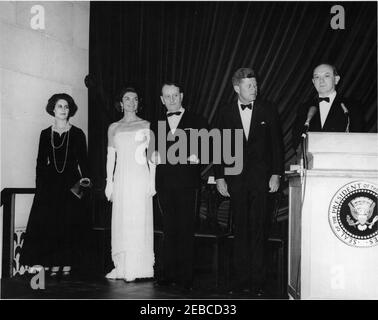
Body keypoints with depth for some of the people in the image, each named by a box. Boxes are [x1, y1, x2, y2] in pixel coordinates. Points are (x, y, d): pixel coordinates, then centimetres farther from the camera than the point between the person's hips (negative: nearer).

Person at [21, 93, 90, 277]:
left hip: (71, 182, -1)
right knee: (48, 223, -8)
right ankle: (54, 264, -6)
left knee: (69, 225, -4)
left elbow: (83, 159, 4)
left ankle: (66, 264, 3)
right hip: (50, 183, 2)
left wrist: (84, 177, -12)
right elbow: (41, 162, 10)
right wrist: (39, 186, 3)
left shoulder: (77, 134, 6)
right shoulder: (45, 134, 11)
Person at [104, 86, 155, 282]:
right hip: (121, 179, 3)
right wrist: (109, 181, 6)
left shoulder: (146, 126, 6)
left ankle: (138, 267, 1)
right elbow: (111, 156, 13)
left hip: (140, 178, -3)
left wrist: (152, 181, -5)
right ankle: (122, 267, 9)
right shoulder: (113, 128, 14)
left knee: (139, 221, -4)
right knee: (121, 222, 3)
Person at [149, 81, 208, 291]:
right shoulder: (157, 125, 18)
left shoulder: (197, 122, 8)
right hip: (165, 183, 3)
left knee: (186, 229, -4)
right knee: (169, 229, 5)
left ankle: (186, 277, 2)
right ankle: (169, 274, 11)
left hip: (187, 182, -3)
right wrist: (155, 155, -3)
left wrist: (196, 157, -12)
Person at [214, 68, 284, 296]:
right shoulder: (225, 114, 7)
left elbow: (277, 144, 3)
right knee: (240, 231, 6)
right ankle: (241, 279, 13)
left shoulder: (268, 110, 4)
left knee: (258, 230, -1)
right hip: (236, 179, 1)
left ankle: (257, 281, 7)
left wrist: (276, 174, -3)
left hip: (261, 178, -1)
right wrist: (220, 178, 2)